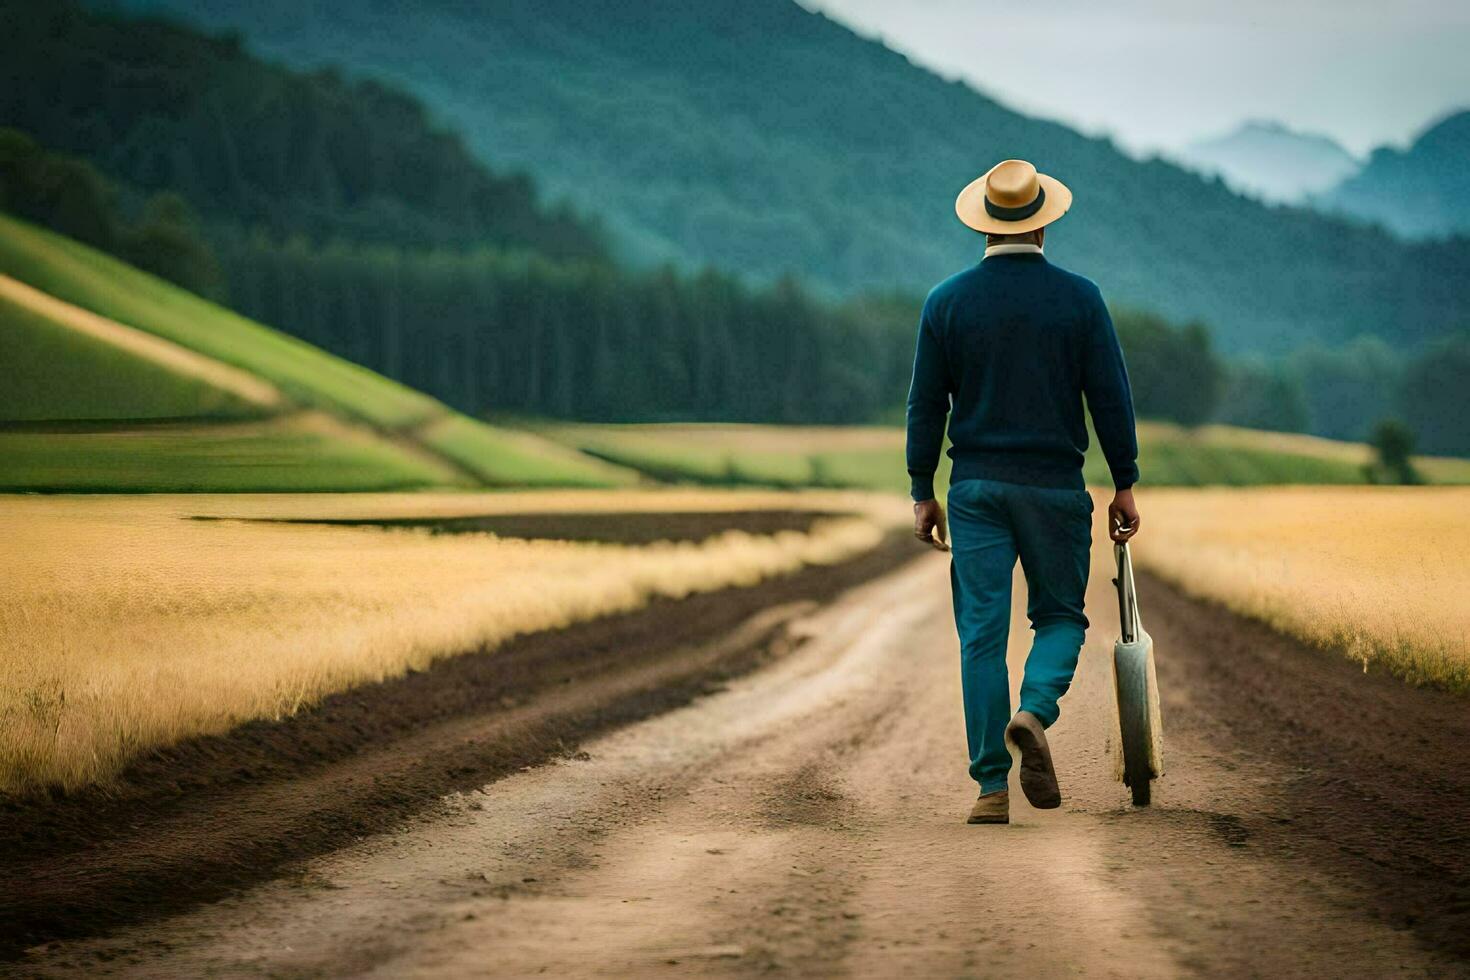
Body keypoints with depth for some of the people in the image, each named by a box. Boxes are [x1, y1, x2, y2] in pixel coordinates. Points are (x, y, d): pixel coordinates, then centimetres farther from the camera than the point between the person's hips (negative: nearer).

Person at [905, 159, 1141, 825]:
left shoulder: (947, 301, 1)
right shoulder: (1078, 298, -2)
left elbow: (926, 404, 3)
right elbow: (1111, 398, -3)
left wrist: (923, 494, 9)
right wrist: (1125, 486, 5)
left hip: (976, 487, 1)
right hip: (1055, 487, -1)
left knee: (982, 633, 3)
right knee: (1060, 615, 14)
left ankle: (992, 788, -1)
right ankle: (1035, 712, -15)